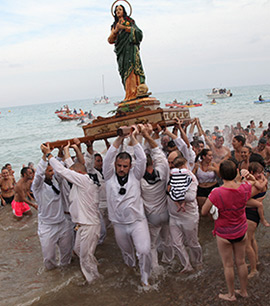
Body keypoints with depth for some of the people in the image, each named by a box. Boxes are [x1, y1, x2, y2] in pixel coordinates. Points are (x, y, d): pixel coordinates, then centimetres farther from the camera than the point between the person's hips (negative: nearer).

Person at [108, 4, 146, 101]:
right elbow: (110, 40, 12)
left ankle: (136, 92, -25)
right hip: (121, 50, 4)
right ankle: (129, 95, -12)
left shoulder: (129, 21, 16)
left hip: (130, 48, -3)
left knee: (132, 67, -19)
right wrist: (116, 30, -5)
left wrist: (123, 27, -7)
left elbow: (137, 32, -1)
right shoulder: (115, 25, 24)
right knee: (125, 70, -7)